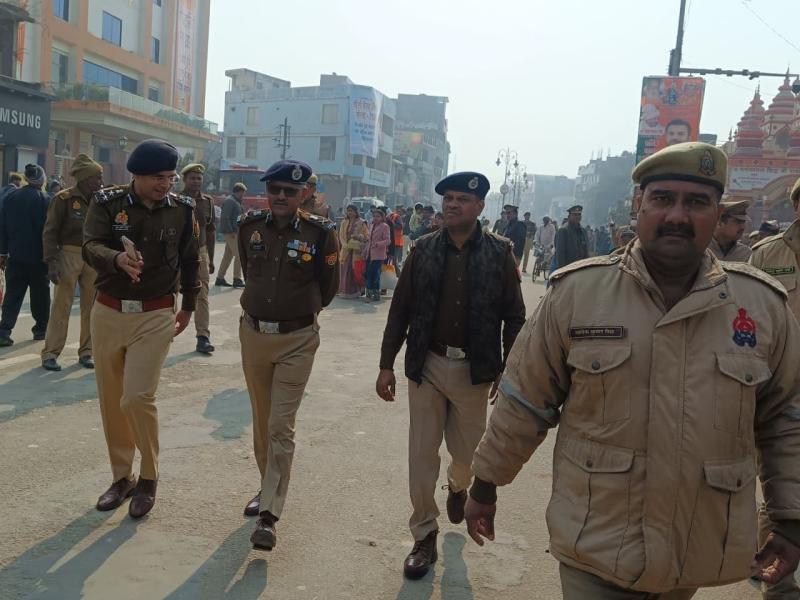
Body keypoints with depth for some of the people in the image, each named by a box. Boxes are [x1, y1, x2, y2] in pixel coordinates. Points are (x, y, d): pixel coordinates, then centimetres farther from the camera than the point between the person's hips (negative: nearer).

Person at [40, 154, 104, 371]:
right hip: (69, 255, -5)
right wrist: (52, 261, -15)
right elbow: (50, 232, -7)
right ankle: (50, 353, 4)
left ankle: (86, 352, 17)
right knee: (61, 306, -2)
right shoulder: (64, 199, -5)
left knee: (91, 306, 7)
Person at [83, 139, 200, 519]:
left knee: (137, 398, -13)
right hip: (108, 312, 2)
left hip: (156, 316, -2)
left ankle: (149, 477, 8)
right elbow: (91, 247, -20)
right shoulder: (108, 202, -6)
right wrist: (118, 259, -42)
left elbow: (190, 260, 11)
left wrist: (188, 306, 16)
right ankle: (122, 476, 29)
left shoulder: (182, 209, -2)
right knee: (111, 401, 11)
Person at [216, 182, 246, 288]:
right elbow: (225, 217, -20)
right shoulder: (230, 201, -11)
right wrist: (231, 231, -21)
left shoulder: (235, 201, 20)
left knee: (228, 255, 12)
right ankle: (237, 279, -8)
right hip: (231, 232, -10)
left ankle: (220, 278, 18)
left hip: (234, 232, 10)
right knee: (239, 255, -10)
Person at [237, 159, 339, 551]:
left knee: (281, 426, -7)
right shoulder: (249, 226, -1)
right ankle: (268, 487, 36)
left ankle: (269, 514, -3)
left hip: (297, 340, -4)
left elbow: (328, 287, 2)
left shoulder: (320, 233, -11)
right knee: (261, 421, 17)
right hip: (253, 334, 4)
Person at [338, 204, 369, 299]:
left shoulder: (361, 223, -1)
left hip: (357, 251, -4)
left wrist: (358, 236, -17)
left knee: (355, 270, -4)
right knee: (345, 270, 3)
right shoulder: (344, 222, 11)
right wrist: (345, 245, -6)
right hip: (346, 250, 4)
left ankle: (355, 291, 5)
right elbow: (341, 235, 8)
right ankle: (346, 291, 11)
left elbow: (367, 236, 0)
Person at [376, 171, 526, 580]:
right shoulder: (423, 250, 0)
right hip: (427, 365, 1)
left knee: (468, 453, 13)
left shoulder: (499, 253, -3)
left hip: (474, 370, -1)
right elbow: (400, 309, 4)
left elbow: (514, 316, 0)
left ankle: (457, 486, 49)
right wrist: (386, 365, 3)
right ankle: (424, 537, 20)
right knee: (422, 454, 5)